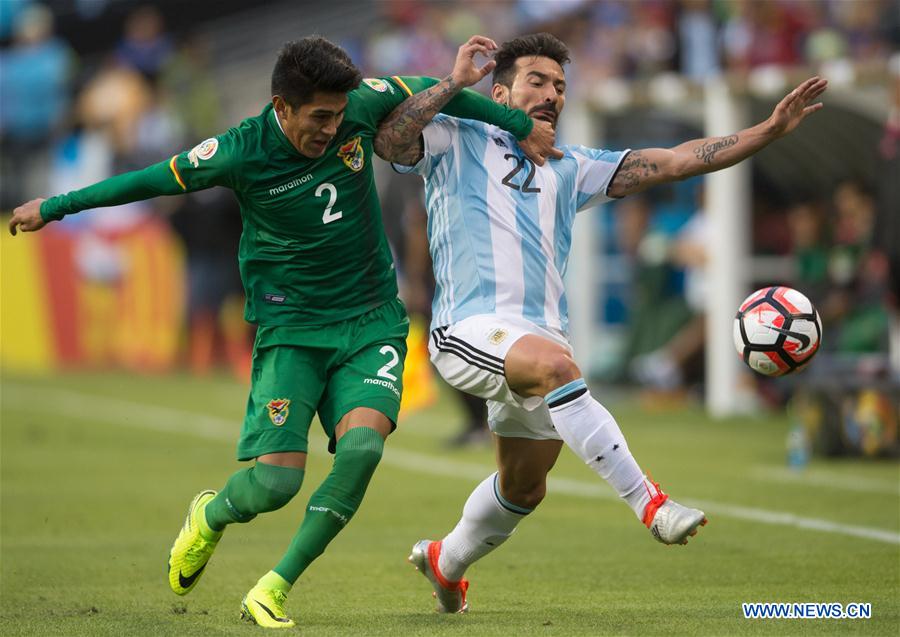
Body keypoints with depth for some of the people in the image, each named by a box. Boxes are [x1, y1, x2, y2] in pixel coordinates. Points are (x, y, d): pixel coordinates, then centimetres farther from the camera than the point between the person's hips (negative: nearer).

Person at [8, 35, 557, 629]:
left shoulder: (360, 106, -8)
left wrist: (522, 125, 19)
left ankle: (274, 590, -9)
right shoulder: (241, 152, -14)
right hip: (290, 327, -2)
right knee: (275, 483, -16)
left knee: (362, 446, -25)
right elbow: (150, 180, -2)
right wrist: (53, 207, 7)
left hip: (371, 318, 3)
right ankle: (211, 515, 23)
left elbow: (429, 90, 11)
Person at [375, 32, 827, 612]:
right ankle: (650, 503, -41)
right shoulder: (456, 142, 10)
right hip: (469, 329, -7)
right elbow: (390, 138, -10)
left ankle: (446, 562, 39)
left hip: (542, 337, 7)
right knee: (553, 363, -36)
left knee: (525, 486, 10)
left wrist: (771, 130, 10)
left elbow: (675, 162, 17)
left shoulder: (568, 170, 23)